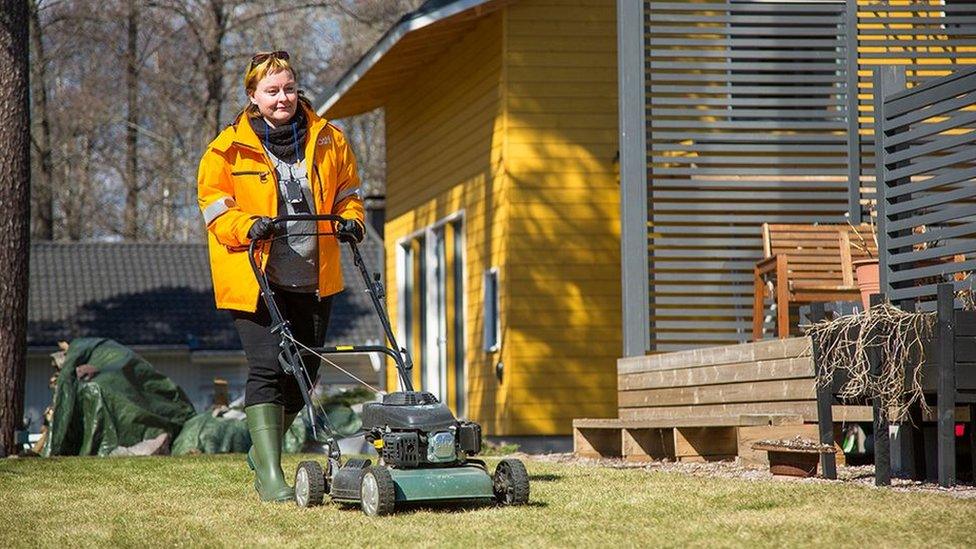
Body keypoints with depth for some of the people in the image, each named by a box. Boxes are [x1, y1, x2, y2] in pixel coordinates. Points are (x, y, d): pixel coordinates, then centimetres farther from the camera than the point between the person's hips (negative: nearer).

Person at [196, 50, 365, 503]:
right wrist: (248, 226, -19)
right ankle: (269, 475, -14)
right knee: (268, 369, -15)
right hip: (256, 281, -4)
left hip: (313, 280, 4)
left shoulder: (328, 140, 9)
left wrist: (351, 221, -2)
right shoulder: (228, 150, -1)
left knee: (301, 376, 9)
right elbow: (214, 206, 0)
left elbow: (347, 193, 18)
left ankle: (262, 452, 30)